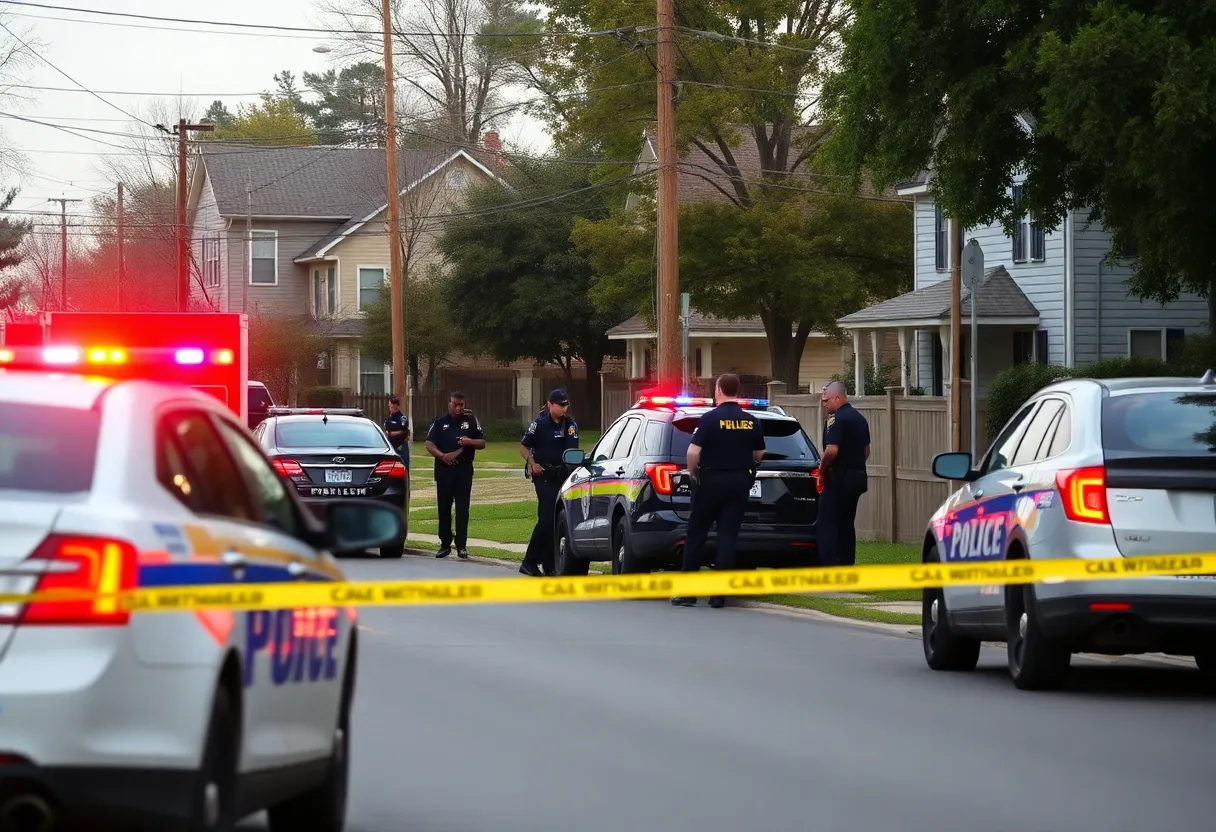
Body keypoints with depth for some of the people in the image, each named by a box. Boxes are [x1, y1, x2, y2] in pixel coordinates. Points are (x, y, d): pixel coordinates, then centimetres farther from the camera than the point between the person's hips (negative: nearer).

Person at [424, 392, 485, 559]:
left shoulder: (471, 421, 7)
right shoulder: (440, 423, 7)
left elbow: (482, 443, 8)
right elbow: (429, 445, 1)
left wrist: (470, 442, -14)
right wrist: (442, 456, -18)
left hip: (464, 471, -1)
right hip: (444, 471, 1)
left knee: (462, 509, -4)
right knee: (443, 508, 5)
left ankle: (461, 546, -2)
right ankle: (445, 544, 15)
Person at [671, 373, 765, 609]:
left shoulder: (710, 418, -12)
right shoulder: (752, 422, 3)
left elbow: (693, 452, -18)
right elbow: (759, 455, 12)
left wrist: (692, 473, -1)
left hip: (712, 480, -4)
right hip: (740, 481, 4)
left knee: (696, 534, 6)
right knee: (728, 535, 2)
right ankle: (719, 595, -2)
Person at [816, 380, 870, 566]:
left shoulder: (836, 419, -15)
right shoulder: (859, 418, 15)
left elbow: (832, 450, -25)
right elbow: (866, 450, 24)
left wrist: (822, 467, -9)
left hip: (839, 478, -9)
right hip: (858, 477, 9)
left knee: (827, 525, -7)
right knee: (846, 525, 14)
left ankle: (829, 567, -14)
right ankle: (847, 566, 13)